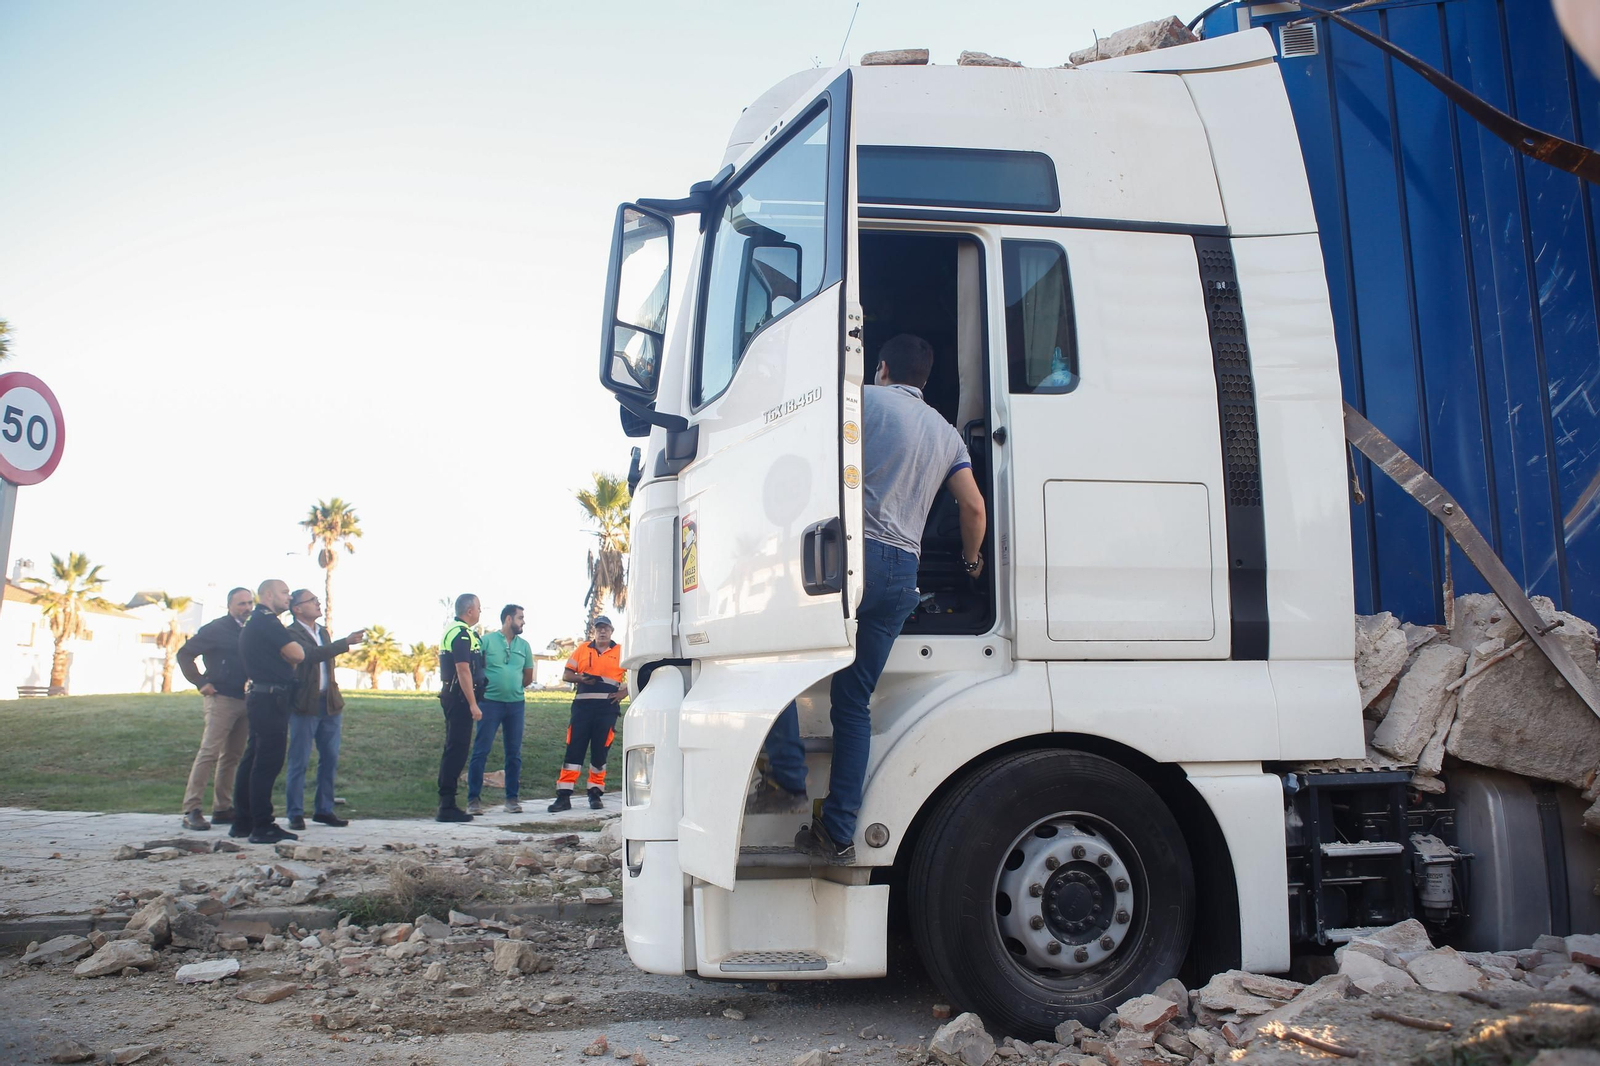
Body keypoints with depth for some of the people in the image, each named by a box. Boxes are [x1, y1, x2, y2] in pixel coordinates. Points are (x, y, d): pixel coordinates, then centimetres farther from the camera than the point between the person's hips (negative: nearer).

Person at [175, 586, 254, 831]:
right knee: (209, 752, -10)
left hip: (245, 700, 7)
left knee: (232, 756, 9)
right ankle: (191, 810, -8)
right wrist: (201, 683, -10)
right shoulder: (216, 629, -4)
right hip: (221, 698, -7)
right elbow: (184, 653, -4)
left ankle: (222, 809, 16)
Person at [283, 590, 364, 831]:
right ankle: (295, 814, 6)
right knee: (299, 762, -2)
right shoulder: (291, 634, -9)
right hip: (305, 705, -7)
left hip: (329, 703, 7)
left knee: (330, 759, 8)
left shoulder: (323, 632, 16)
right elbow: (311, 655, -26)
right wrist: (346, 643, -33)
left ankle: (323, 810, 16)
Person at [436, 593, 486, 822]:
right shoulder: (462, 634, -14)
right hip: (460, 697, -11)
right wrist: (473, 704, -22)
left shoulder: (452, 631, 18)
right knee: (456, 749, -9)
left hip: (451, 696, 11)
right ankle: (447, 807, -8)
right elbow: (463, 670, -21)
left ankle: (446, 804, 18)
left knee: (454, 749, 13)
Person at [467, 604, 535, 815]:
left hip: (516, 704, 4)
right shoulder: (487, 640, -2)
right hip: (490, 703, -4)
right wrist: (487, 686, -1)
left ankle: (512, 798, 14)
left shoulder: (523, 645, 11)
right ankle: (474, 798, 0)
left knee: (514, 753, 6)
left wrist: (512, 687, 13)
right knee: (481, 751, -5)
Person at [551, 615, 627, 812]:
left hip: (607, 708, -1)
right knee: (573, 750, -4)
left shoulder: (621, 652, 9)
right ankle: (564, 796, -4)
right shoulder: (582, 649, 13)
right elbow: (566, 674, 12)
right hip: (582, 706, 1)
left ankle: (596, 793, 16)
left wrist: (624, 692, -4)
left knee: (600, 752, 4)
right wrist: (581, 678, -8)